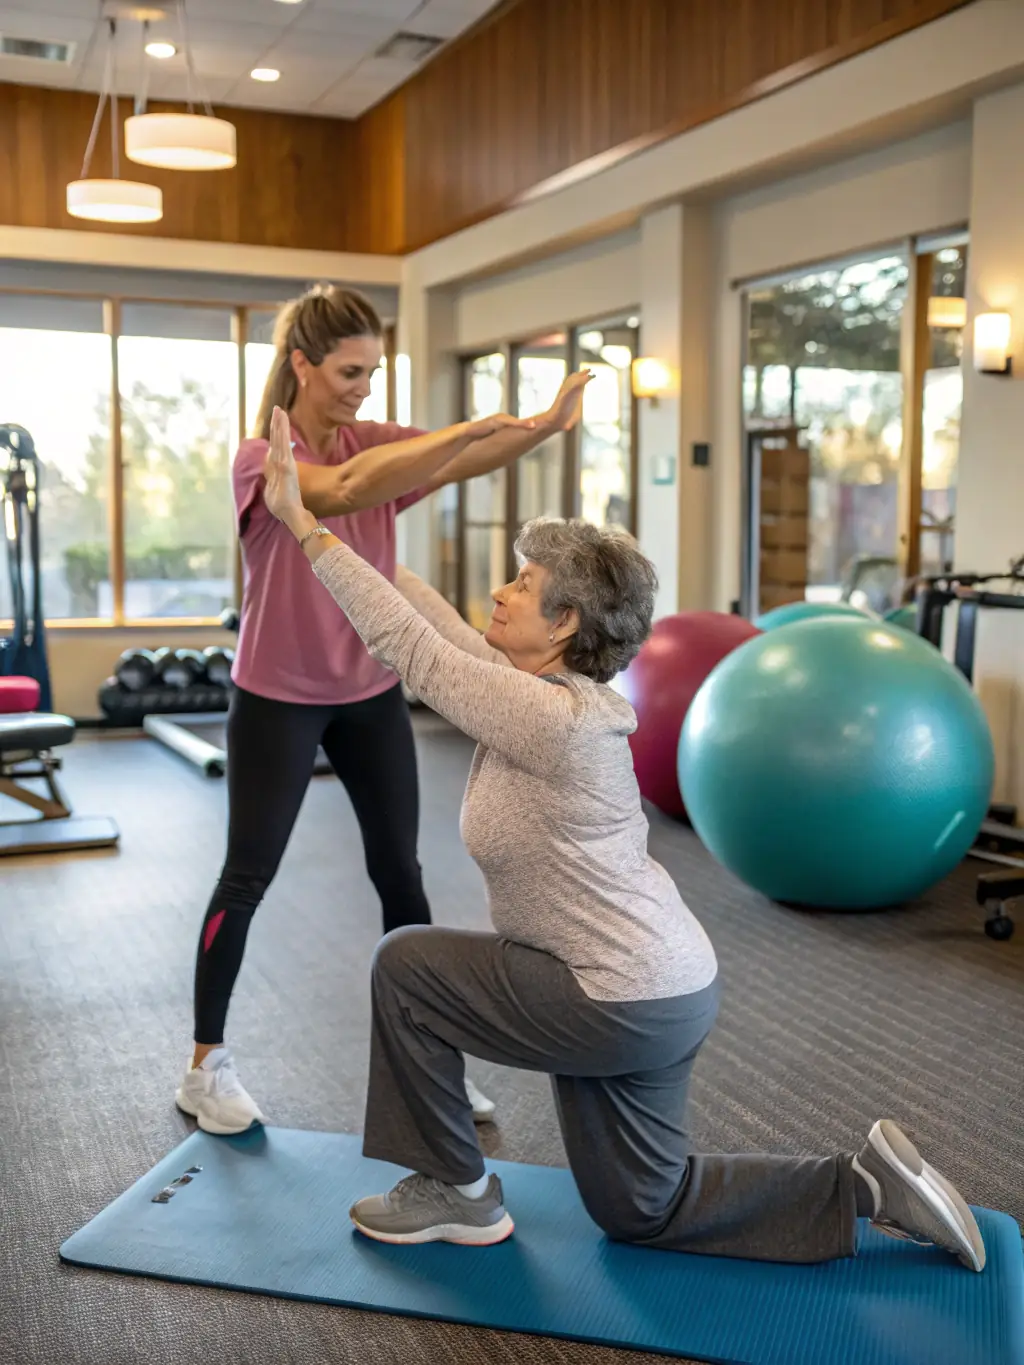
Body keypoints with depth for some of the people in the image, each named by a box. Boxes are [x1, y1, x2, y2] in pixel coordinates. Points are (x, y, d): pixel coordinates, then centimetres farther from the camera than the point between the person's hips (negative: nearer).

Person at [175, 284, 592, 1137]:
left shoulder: (374, 442, -1)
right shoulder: (261, 460, -16)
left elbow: (459, 463, -19)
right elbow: (341, 490, -38)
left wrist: (545, 424, -38)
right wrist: (468, 428, -44)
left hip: (372, 692, 5)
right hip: (278, 698, -5)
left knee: (400, 872, 9)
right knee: (248, 878, 5)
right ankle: (206, 1065, 22)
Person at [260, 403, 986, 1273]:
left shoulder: (550, 717, -23)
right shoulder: (552, 695, 3)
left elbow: (408, 646, -20)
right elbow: (434, 630, 12)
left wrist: (303, 522, -16)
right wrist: (352, 538, 15)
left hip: (620, 1003, -10)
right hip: (667, 989, 10)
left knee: (406, 965, 3)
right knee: (642, 1210, 21)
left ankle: (456, 1193, 15)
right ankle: (867, 1185, 17)